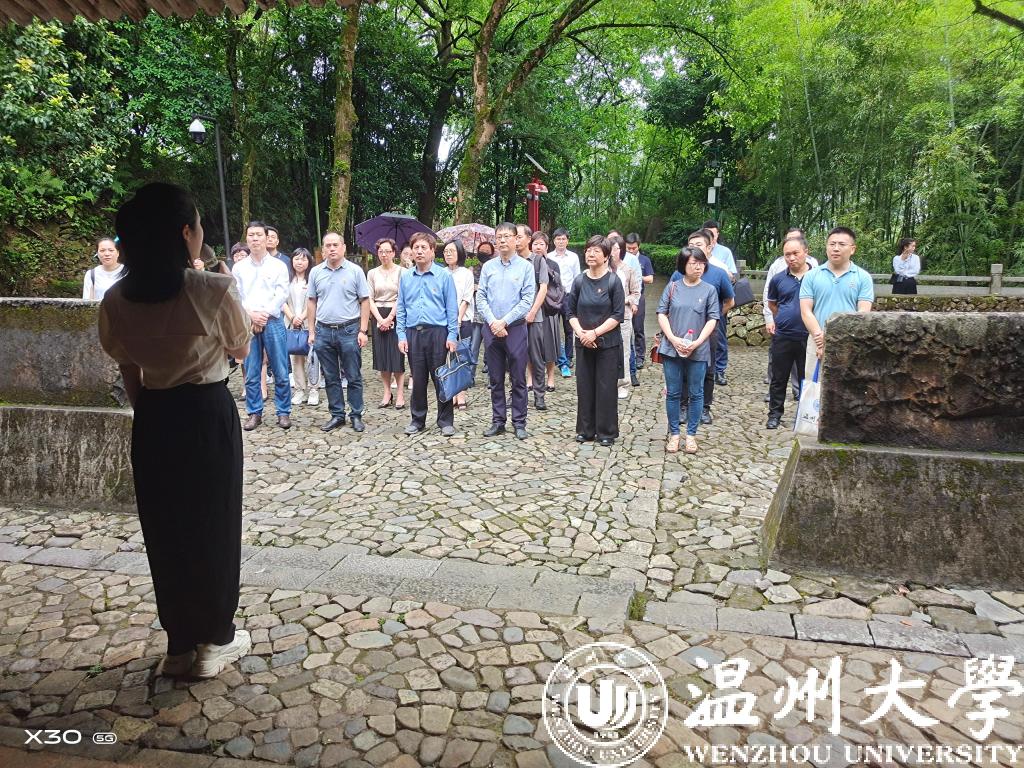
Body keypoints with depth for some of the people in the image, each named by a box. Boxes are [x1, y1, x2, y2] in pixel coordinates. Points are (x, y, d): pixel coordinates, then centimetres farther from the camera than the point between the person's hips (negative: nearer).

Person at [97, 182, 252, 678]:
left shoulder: (116, 301, -3)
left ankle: (179, 644, 30)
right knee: (212, 526, 11)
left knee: (164, 530, 16)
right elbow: (241, 349, -1)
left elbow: (129, 373, 5)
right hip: (208, 416, -4)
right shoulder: (214, 290, -18)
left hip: (152, 422, 5)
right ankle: (215, 641, 25)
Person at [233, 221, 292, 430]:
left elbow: (282, 295, -3)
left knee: (280, 372, -1)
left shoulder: (278, 266, 4)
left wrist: (264, 316, -10)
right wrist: (251, 315, -9)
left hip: (273, 322, -2)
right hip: (247, 324, 2)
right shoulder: (238, 268, 10)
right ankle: (254, 413, 15)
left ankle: (283, 412, 9)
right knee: (251, 373, 5)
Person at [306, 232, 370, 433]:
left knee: (353, 377, 3)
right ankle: (337, 415, 20)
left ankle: (356, 415, 14)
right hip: (324, 331, 3)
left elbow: (365, 301, -2)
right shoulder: (316, 272, 7)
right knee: (330, 378, 10)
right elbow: (311, 301, 11)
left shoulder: (355, 271, -2)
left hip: (349, 330, -3)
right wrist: (312, 331, 7)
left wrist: (363, 330, -7)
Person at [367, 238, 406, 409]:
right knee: (381, 355, 4)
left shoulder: (401, 272, -1)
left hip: (397, 316, -4)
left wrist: (389, 318, -12)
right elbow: (369, 299, 5)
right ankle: (387, 393, 12)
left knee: (397, 355, -4)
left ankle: (400, 394, 1)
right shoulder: (372, 273, 10)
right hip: (378, 317, 4)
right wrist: (380, 319, -7)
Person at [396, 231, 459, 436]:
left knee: (440, 379, 3)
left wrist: (452, 335, -7)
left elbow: (452, 308, -2)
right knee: (418, 379, 10)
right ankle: (418, 420, 21)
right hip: (413, 333, 3)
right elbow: (401, 309, 11)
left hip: (437, 332, -3)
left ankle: (446, 421, 13)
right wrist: (401, 336, 4)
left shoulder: (444, 275, -1)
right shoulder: (406, 277, 9)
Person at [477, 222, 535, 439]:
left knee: (518, 379, 3)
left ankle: (519, 423, 11)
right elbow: (480, 298, 3)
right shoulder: (488, 267, 7)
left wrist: (504, 321, -12)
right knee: (495, 379, 9)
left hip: (515, 328, -3)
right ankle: (498, 421, 19)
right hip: (491, 329, 3)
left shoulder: (525, 266, -2)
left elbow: (527, 300, -8)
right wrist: (493, 322, -10)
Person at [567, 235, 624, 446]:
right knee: (584, 387, 8)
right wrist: (580, 333, -10)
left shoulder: (613, 281, -6)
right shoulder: (579, 280, 4)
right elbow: (571, 312, 6)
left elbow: (618, 315, -9)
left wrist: (595, 333, -15)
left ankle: (606, 432, 14)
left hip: (608, 343, -3)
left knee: (606, 388, 2)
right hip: (583, 343, 3)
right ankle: (585, 429, 21)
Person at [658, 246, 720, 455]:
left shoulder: (709, 290, 1)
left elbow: (712, 319, -2)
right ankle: (674, 433, 19)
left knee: (695, 394, 7)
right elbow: (662, 313, 2)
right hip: (672, 349, 1)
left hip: (698, 351, 0)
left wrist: (697, 342, -14)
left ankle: (691, 434, 19)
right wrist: (673, 339, -10)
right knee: (673, 393, 7)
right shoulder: (673, 287, 3)